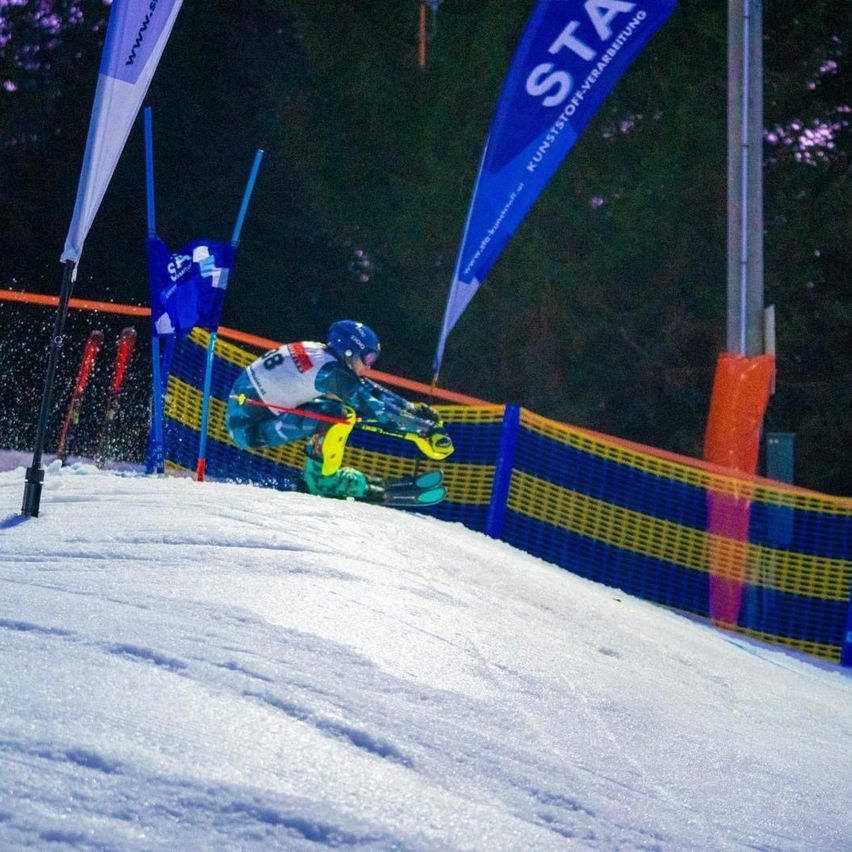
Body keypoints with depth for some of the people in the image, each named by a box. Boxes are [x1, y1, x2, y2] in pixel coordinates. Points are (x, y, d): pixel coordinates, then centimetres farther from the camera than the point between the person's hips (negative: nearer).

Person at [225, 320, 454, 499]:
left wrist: (414, 409, 12)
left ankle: (323, 475, 14)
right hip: (248, 429, -10)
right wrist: (425, 428, -14)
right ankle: (322, 479, -7)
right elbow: (377, 410, -19)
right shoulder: (331, 372, -19)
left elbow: (372, 391, 14)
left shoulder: (321, 354, 7)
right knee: (339, 412, -22)